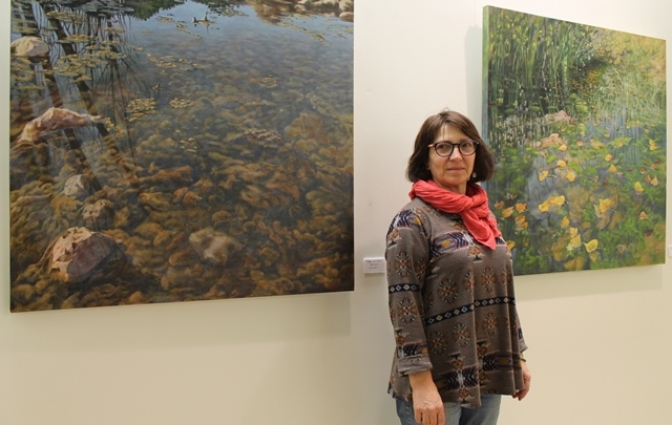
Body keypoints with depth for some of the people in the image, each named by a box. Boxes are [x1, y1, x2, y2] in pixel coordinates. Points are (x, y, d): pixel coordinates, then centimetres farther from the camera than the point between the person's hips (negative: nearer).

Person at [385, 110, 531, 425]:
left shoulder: (484, 217, 9)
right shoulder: (413, 221, -12)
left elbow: (503, 293, 15)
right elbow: (404, 308, -17)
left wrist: (518, 357, 14)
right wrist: (422, 384, -20)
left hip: (486, 379, 7)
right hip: (436, 383, -6)